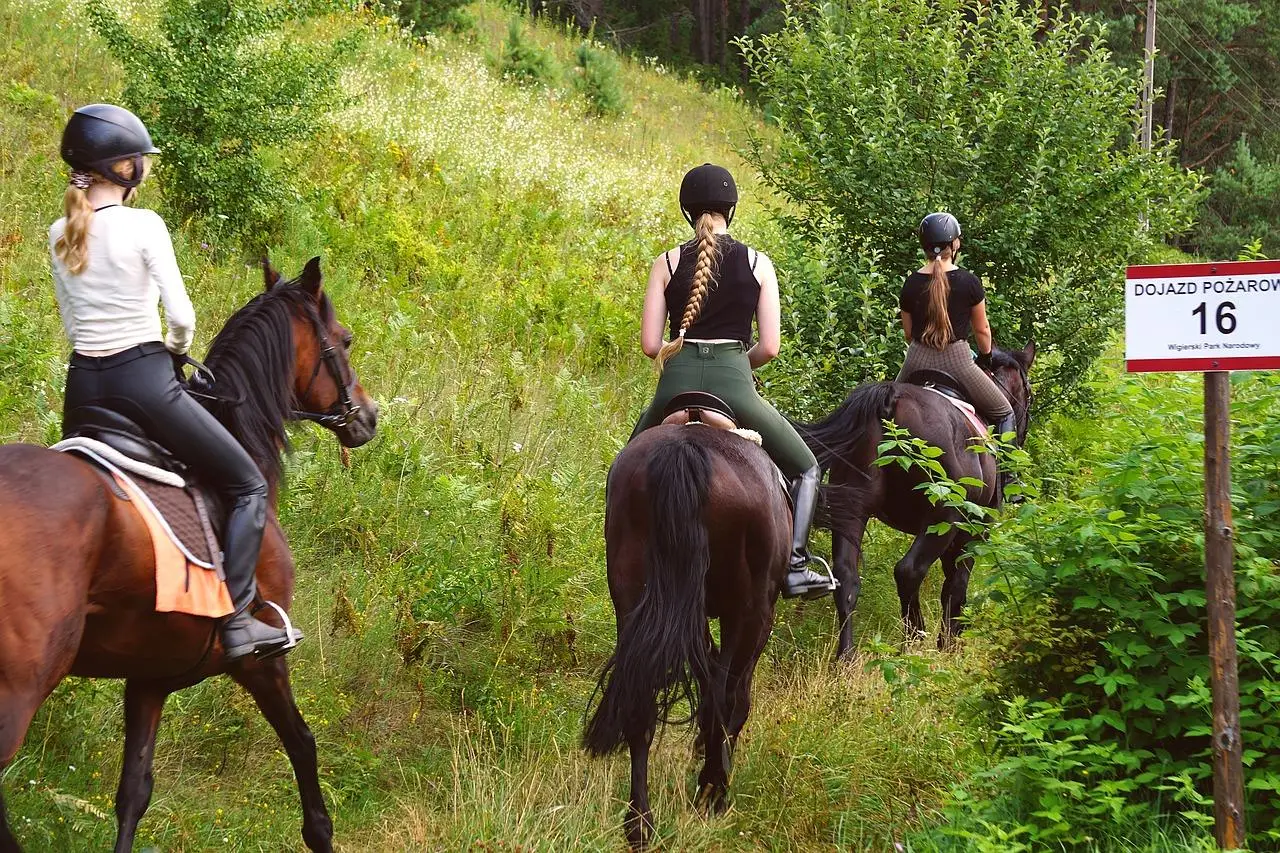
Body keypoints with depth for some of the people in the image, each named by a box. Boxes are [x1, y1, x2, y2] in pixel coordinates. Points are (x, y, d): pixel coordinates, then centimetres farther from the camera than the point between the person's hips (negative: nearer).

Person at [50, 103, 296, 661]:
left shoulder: (60, 235, 6)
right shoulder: (144, 227, -13)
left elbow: (71, 321, 14)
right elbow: (181, 315, -12)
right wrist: (176, 347, 8)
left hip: (83, 384, 6)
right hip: (142, 380, -6)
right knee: (248, 487, 4)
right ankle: (236, 620, -8)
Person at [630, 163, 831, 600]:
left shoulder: (667, 263, 4)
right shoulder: (758, 264, 3)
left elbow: (650, 344, 1)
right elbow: (769, 347, 0)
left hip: (678, 383, 1)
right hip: (733, 383, -1)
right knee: (806, 469, 16)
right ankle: (795, 566, -2)